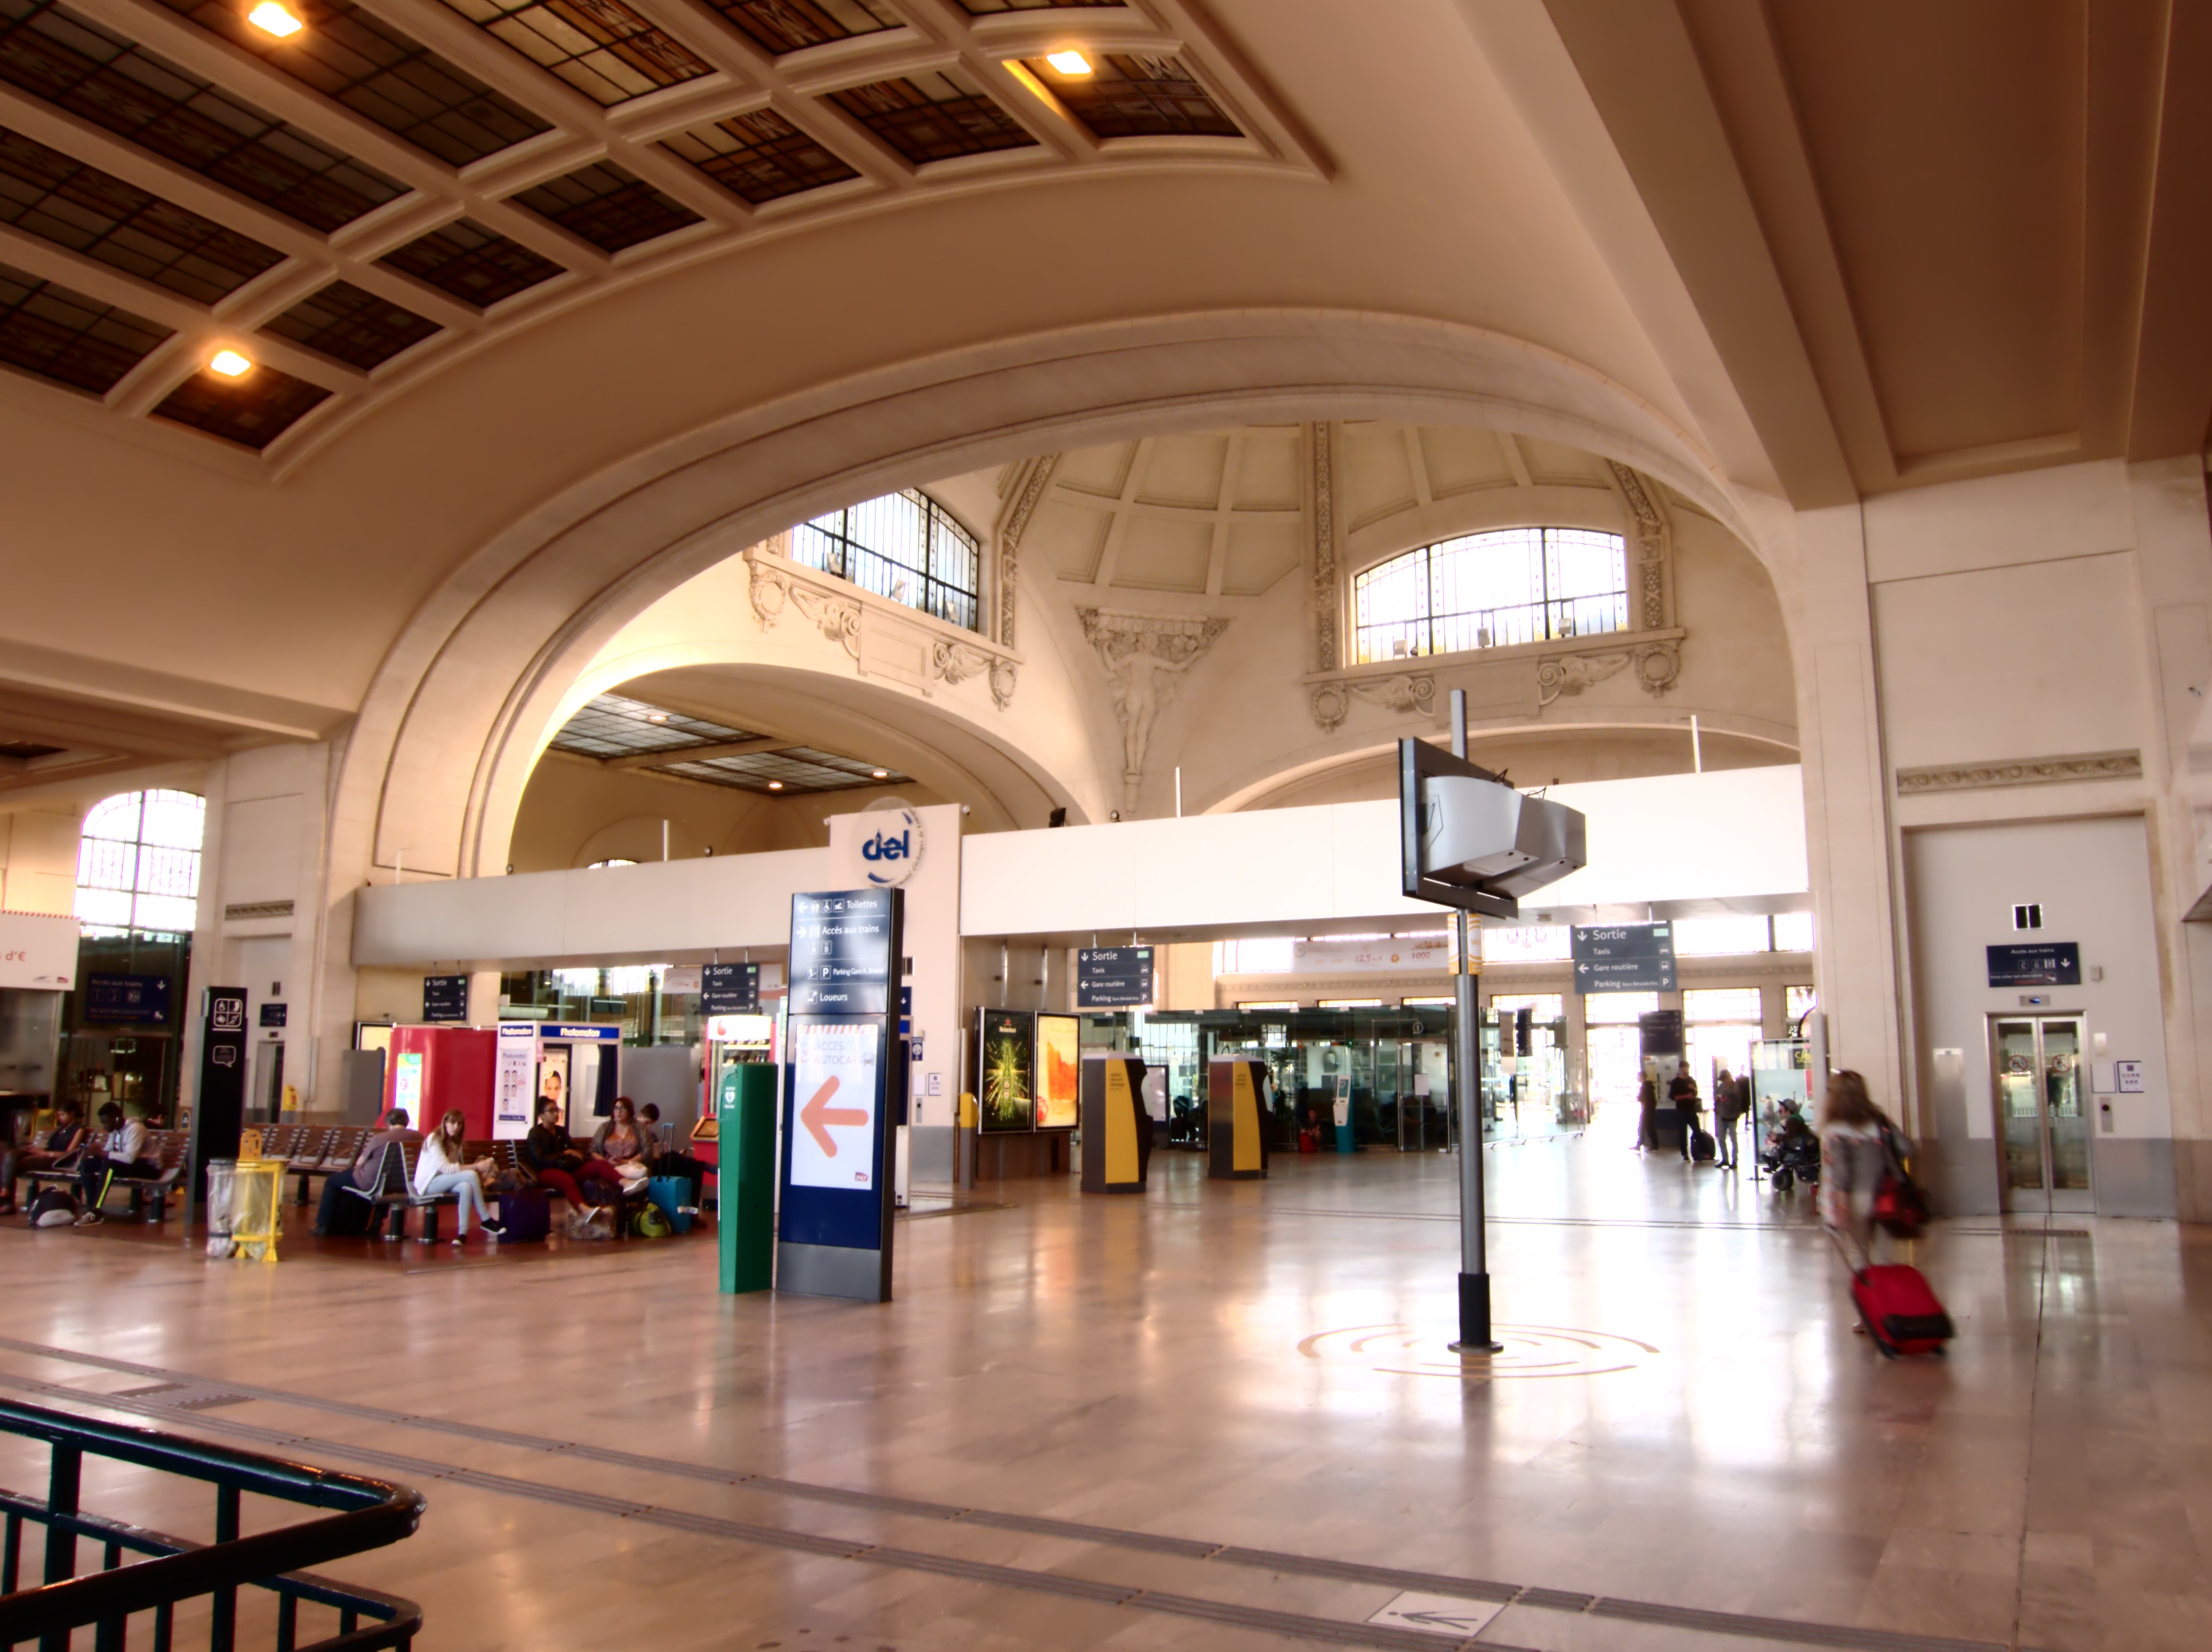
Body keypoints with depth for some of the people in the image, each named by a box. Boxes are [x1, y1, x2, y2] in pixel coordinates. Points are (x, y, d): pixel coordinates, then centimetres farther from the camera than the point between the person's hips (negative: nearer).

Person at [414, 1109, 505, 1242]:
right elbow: (446, 1168, -25)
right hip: (428, 1184, -6)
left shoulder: (456, 1142, 10)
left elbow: (457, 1167, 1)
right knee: (471, 1175, -29)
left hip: (444, 1182, 6)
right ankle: (486, 1220, -24)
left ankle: (463, 1232, -36)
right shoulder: (435, 1139, -14)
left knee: (466, 1187, -32)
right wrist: (476, 1167, -29)